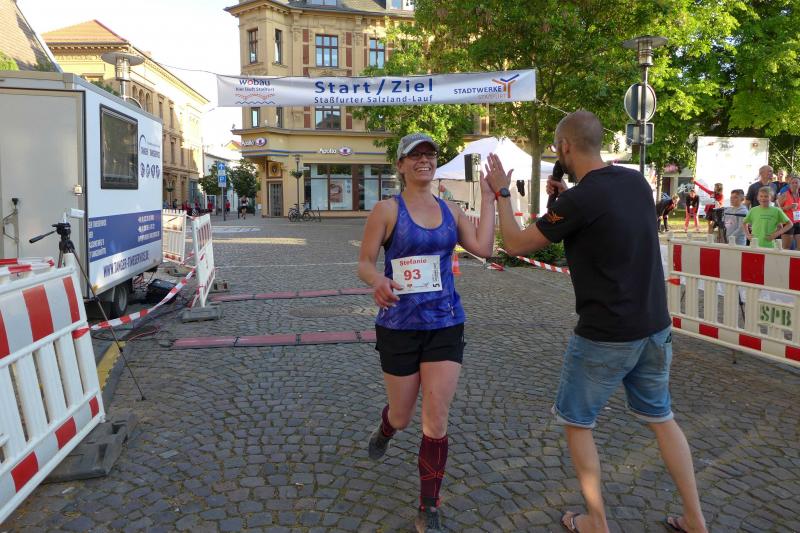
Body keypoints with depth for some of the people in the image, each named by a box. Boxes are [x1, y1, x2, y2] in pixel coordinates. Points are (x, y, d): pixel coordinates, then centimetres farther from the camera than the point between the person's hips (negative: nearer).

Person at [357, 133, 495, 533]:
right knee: (403, 417, 14)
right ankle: (385, 431, 54)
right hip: (399, 327, -2)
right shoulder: (387, 210, -6)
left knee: (437, 421, -1)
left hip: (446, 324, 3)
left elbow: (483, 248, -8)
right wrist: (377, 282, -31)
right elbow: (364, 263, -8)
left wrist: (488, 197, -4)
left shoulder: (450, 210, 5)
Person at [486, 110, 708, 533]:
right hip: (655, 328, 7)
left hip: (604, 336, -7)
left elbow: (516, 244, -11)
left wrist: (500, 193, 1)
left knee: (576, 422, 13)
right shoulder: (637, 182, 2)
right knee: (661, 418, 22)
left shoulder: (581, 199, -20)